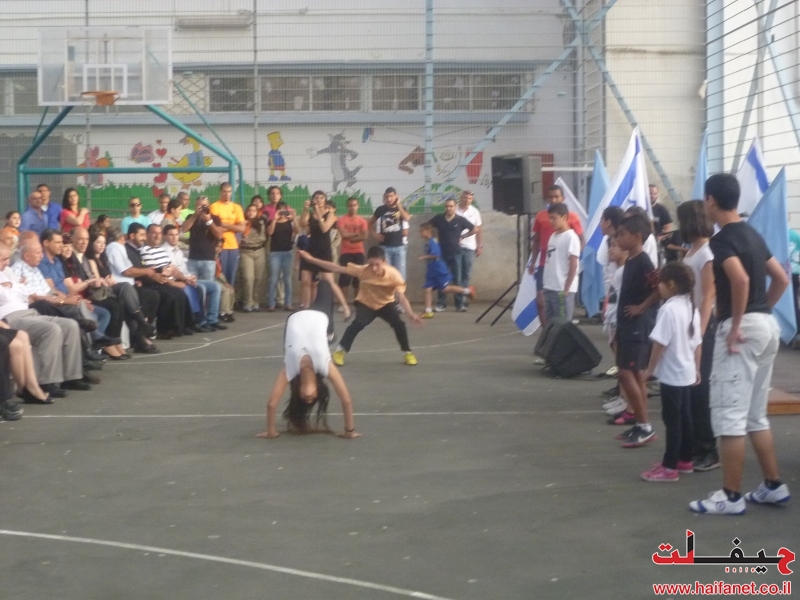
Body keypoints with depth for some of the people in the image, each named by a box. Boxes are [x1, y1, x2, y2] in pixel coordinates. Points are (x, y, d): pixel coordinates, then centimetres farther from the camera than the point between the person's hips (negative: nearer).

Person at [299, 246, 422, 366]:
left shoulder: (394, 275, -30)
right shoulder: (363, 270, -29)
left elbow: (402, 297, -32)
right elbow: (336, 268, -27)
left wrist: (411, 314, -50)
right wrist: (311, 259, -30)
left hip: (386, 303, 1)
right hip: (365, 303, 0)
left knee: (399, 323, -20)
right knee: (358, 323, -26)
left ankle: (407, 352, 4)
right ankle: (340, 351, -8)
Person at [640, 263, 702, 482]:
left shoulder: (669, 309, -19)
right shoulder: (691, 308, 8)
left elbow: (660, 343, -20)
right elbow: (697, 344, 13)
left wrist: (649, 369, -11)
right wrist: (697, 369, 22)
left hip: (671, 374, -9)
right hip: (686, 373, 9)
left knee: (672, 420, -5)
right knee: (684, 418, 16)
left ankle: (669, 467, -1)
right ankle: (686, 460, 26)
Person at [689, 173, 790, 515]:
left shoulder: (721, 240, -13)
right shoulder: (752, 235, 15)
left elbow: (740, 280, -29)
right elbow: (782, 279, 19)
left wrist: (736, 324, -20)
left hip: (742, 328, -9)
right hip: (767, 325, 10)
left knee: (728, 414, -4)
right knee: (754, 414, 17)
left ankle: (730, 497, 0)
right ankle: (773, 486, 21)